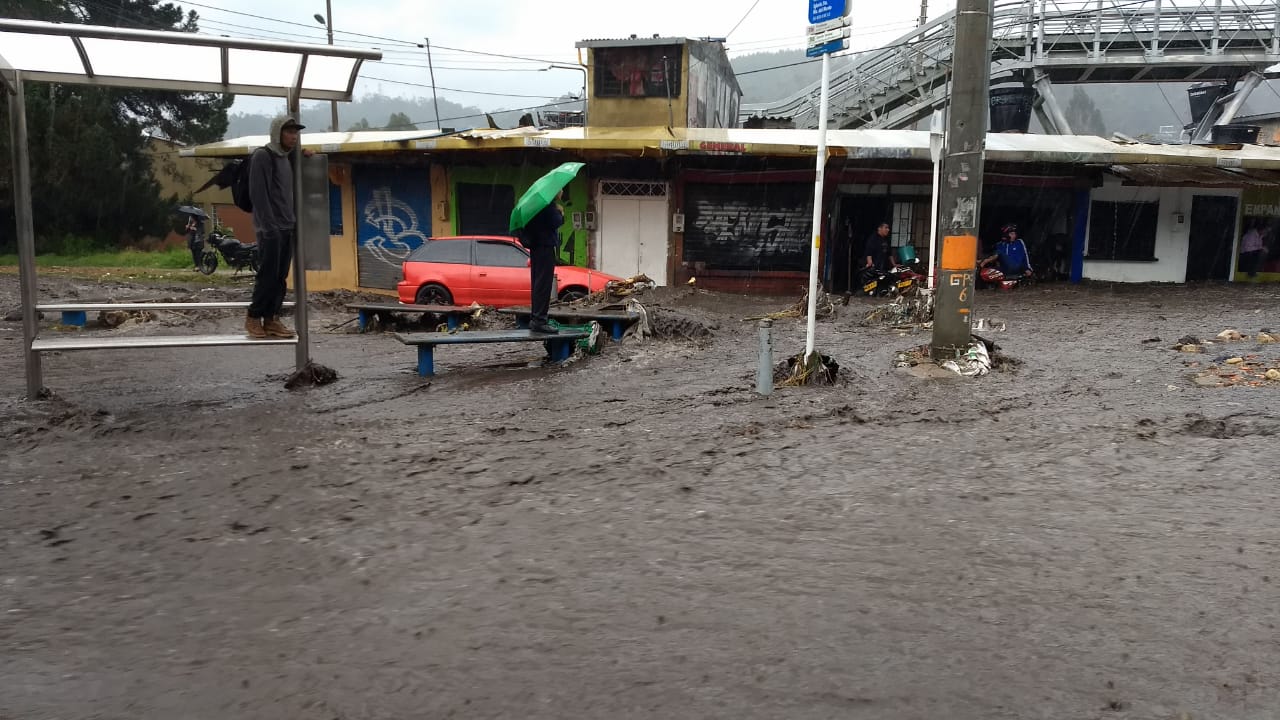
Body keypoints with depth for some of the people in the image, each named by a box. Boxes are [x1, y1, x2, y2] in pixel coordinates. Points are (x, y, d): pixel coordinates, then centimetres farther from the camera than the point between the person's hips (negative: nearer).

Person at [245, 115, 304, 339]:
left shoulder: (286, 158, 18)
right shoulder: (262, 156, -8)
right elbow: (258, 194, -15)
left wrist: (293, 221, 12)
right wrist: (269, 226, -20)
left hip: (287, 228, 8)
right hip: (271, 228, -8)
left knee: (280, 277, 6)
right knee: (268, 275, -6)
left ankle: (271, 319, 9)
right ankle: (254, 317, 5)